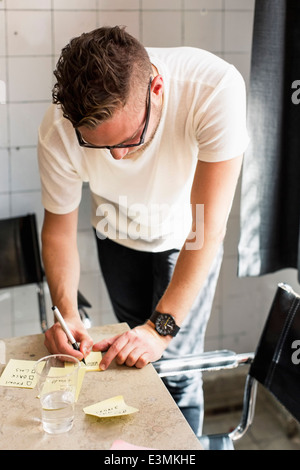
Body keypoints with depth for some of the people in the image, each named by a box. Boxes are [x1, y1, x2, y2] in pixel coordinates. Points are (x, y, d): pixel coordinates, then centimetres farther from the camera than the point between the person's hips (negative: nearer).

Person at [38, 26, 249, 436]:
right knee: (135, 362, 13)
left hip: (186, 237, -2)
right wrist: (66, 311, -29)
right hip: (117, 235, 2)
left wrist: (162, 326, -36)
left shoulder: (215, 89, -39)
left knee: (174, 367, -8)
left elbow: (209, 230, -35)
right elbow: (59, 228, -14)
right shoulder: (58, 132, -31)